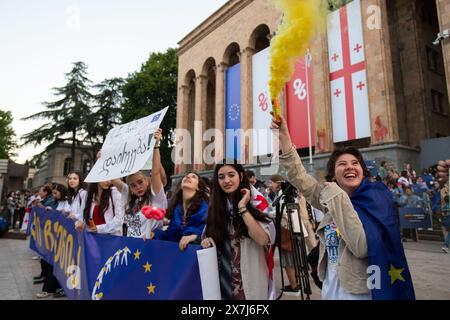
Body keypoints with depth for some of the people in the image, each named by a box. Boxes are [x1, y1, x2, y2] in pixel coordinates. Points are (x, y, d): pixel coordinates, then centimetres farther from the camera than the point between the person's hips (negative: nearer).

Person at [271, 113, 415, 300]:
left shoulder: (376, 198, -13)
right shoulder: (332, 198, 2)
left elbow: (362, 247, -27)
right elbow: (300, 178, -7)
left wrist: (340, 202, -27)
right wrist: (284, 136, -14)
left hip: (360, 292, -5)